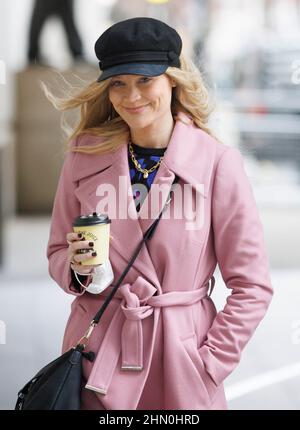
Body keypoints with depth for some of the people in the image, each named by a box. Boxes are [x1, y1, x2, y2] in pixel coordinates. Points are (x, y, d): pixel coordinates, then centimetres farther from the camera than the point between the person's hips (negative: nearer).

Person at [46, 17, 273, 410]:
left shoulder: (217, 163, -9)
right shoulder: (85, 156, -2)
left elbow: (252, 287, -6)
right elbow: (58, 253, 9)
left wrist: (207, 366, -9)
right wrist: (77, 267, -12)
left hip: (181, 354, -2)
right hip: (98, 356, 2)